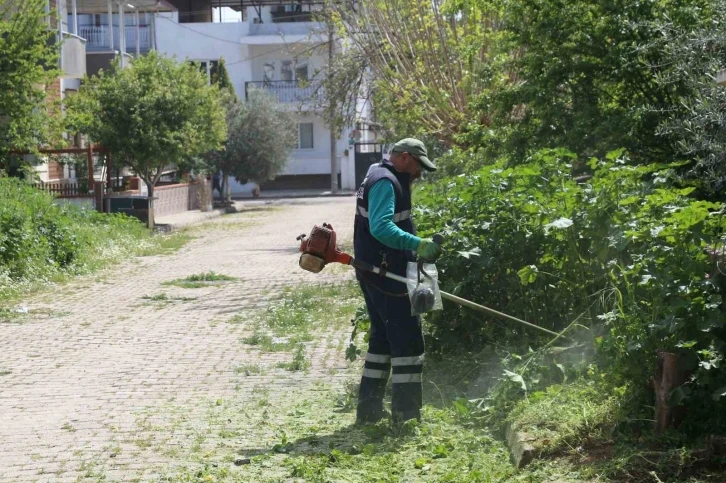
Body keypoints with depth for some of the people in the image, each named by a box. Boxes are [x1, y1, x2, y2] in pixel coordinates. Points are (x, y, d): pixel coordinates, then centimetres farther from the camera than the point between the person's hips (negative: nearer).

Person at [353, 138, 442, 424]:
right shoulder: (386, 182, -14)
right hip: (385, 274, -11)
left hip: (374, 274, 11)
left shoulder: (381, 180, 19)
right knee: (408, 339, -7)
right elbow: (381, 227, -29)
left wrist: (415, 250, 21)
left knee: (383, 338, 15)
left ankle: (369, 409, 18)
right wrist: (418, 245, -36)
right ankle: (406, 413, -5)